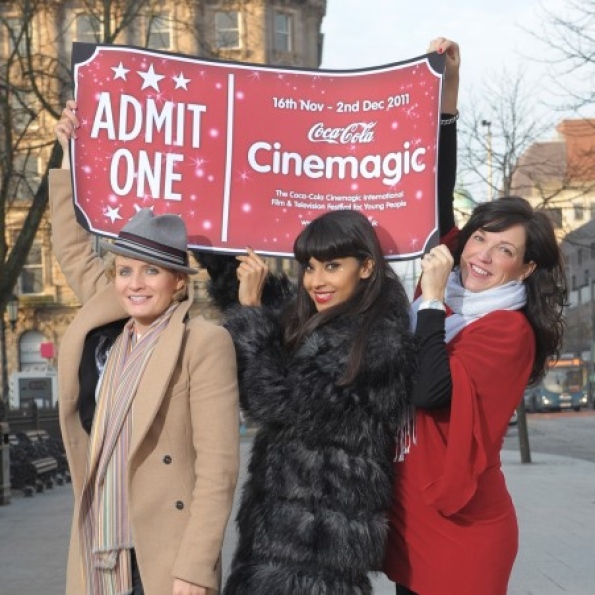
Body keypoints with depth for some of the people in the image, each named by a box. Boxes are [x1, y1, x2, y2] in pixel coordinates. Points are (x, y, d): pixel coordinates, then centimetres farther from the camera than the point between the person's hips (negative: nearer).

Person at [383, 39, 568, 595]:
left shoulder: (510, 329, -13)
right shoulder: (453, 291, 4)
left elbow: (429, 391, -26)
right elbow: (437, 198, 3)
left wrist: (432, 297, -20)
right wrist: (447, 89, -3)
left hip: (459, 526, -6)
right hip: (411, 516, 7)